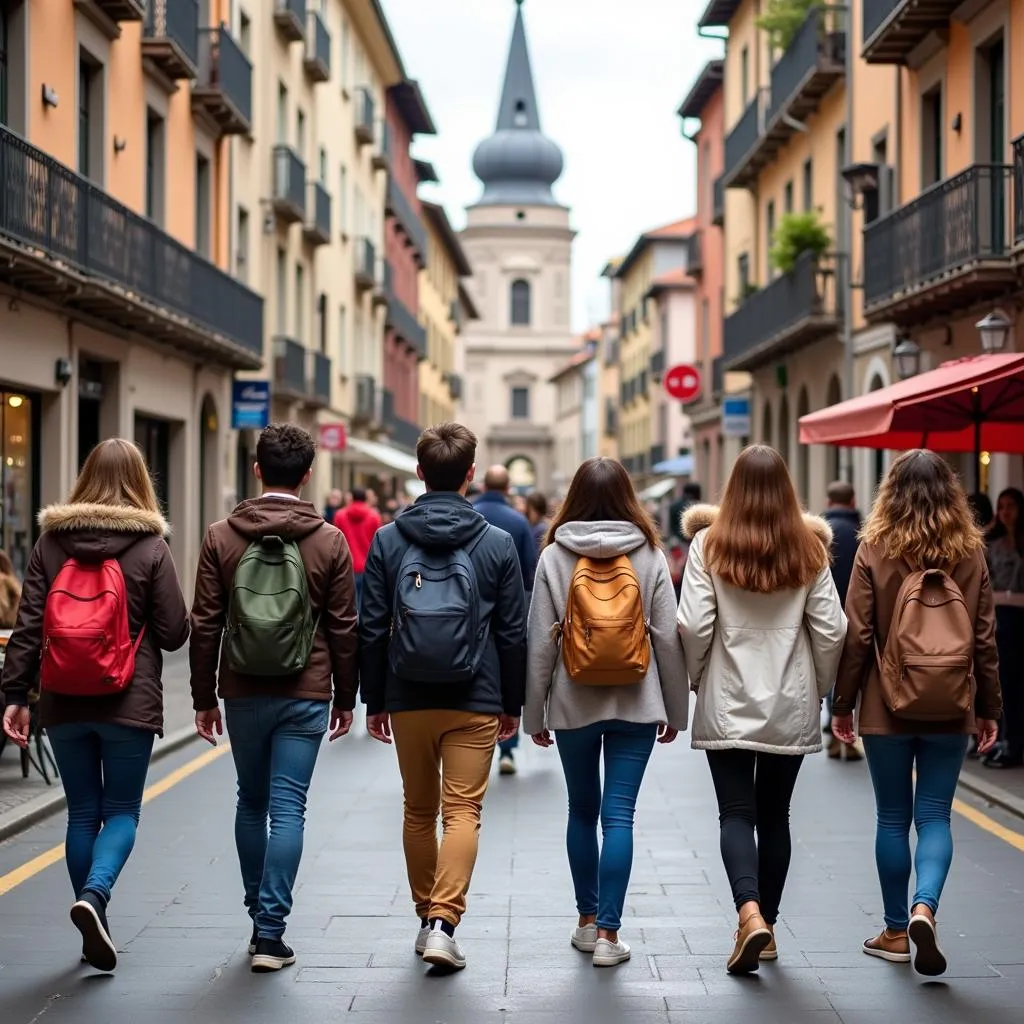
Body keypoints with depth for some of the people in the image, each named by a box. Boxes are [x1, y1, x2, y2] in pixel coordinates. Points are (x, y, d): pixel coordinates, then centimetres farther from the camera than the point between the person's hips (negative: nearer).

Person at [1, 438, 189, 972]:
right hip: (130, 704, -2)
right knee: (122, 811, 8)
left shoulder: (50, 541, 1)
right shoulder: (151, 546, -5)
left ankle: (95, 933, 18)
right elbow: (173, 633, -4)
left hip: (64, 703, 3)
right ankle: (93, 897, -17)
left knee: (82, 812, 13)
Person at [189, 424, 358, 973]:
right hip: (304, 696, -1)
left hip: (242, 694, 1)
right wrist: (345, 697, 10)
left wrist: (204, 696, 7)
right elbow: (344, 628, 1)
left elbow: (205, 625, 0)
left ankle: (259, 917, 24)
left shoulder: (221, 536, -1)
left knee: (251, 802, 17)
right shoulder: (329, 540, -2)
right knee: (287, 808, -1)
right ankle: (270, 933, -4)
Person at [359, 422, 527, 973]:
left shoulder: (388, 540, 0)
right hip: (475, 702, -2)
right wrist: (512, 703, 11)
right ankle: (443, 921, -14)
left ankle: (426, 917, 24)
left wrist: (374, 700, 9)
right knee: (462, 812, -1)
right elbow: (513, 632, 1)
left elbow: (372, 628, 1)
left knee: (419, 812, 15)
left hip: (409, 701, 2)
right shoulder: (497, 544, -2)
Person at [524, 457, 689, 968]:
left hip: (574, 703, 1)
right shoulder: (650, 556, -3)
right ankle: (608, 932, -2)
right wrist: (675, 709, 8)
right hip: (635, 704, -1)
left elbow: (541, 642, -3)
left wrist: (534, 712, 5)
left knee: (582, 811, 16)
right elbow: (667, 637, -2)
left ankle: (588, 921, 25)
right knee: (618, 815, 0)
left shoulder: (554, 557, -4)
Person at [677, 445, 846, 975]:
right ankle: (767, 924, 20)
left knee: (737, 812, 0)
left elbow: (693, 625, -11)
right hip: (792, 707, 2)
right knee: (774, 813, 12)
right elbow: (830, 629, -3)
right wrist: (819, 687, 12)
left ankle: (750, 914, -21)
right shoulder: (809, 548, -2)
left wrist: (695, 677, 7)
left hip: (728, 705, -2)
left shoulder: (709, 544, -7)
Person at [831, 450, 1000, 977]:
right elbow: (984, 638, 2)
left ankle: (896, 932, 15)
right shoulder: (971, 552, 0)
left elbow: (858, 635, -6)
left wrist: (843, 703, 3)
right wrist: (989, 708, 11)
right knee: (934, 815, 7)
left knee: (892, 817, 10)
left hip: (887, 708, -1)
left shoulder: (875, 549, -6)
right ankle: (924, 907, -16)